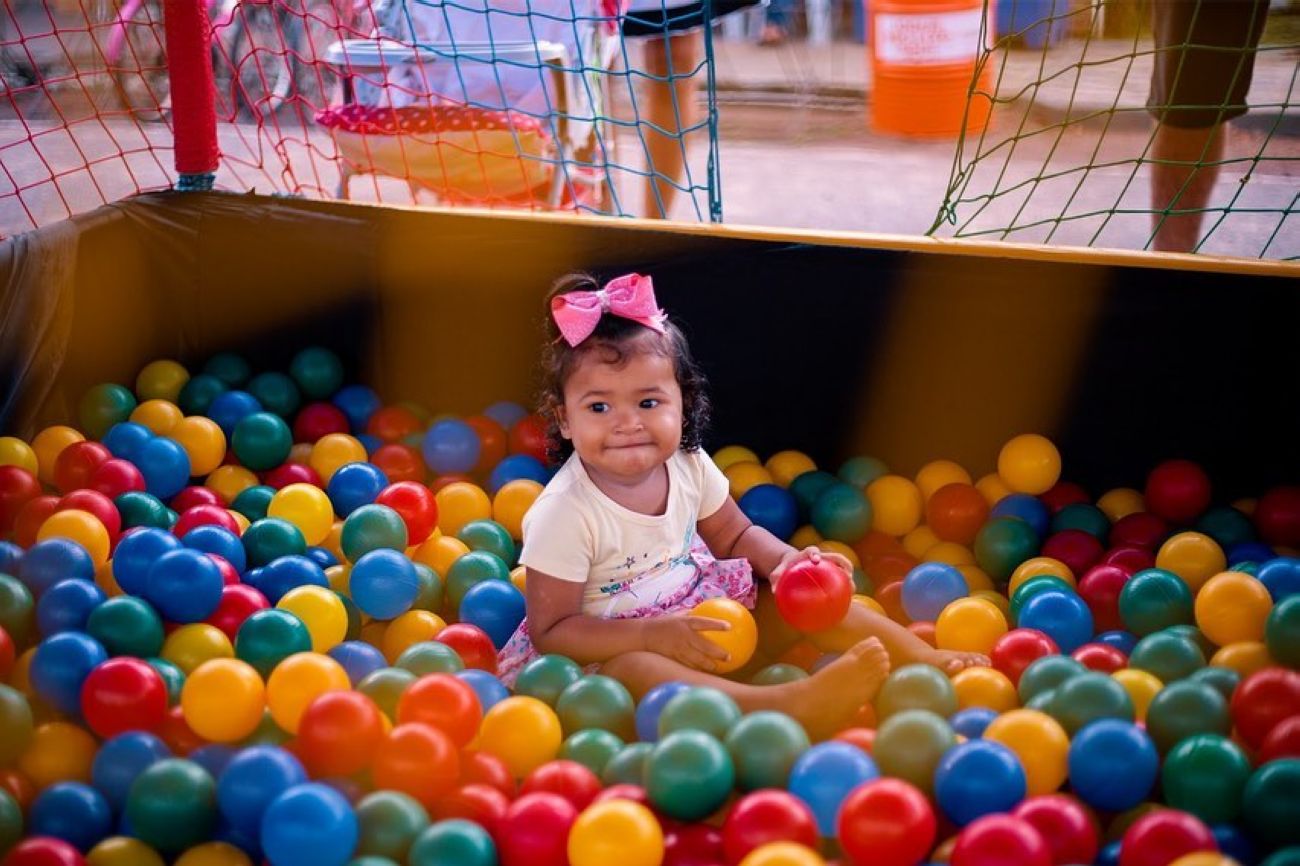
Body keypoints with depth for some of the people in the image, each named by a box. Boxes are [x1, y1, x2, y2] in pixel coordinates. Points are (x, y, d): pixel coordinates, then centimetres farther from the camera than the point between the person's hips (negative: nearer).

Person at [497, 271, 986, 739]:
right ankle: (793, 704, -54)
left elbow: (736, 536, 12)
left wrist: (786, 561, -10)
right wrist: (653, 634, -32)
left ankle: (927, 660, -5)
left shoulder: (688, 467, -5)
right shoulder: (564, 514, -22)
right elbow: (550, 632, -21)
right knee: (634, 669, -39)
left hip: (702, 614, 7)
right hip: (611, 650, -7)